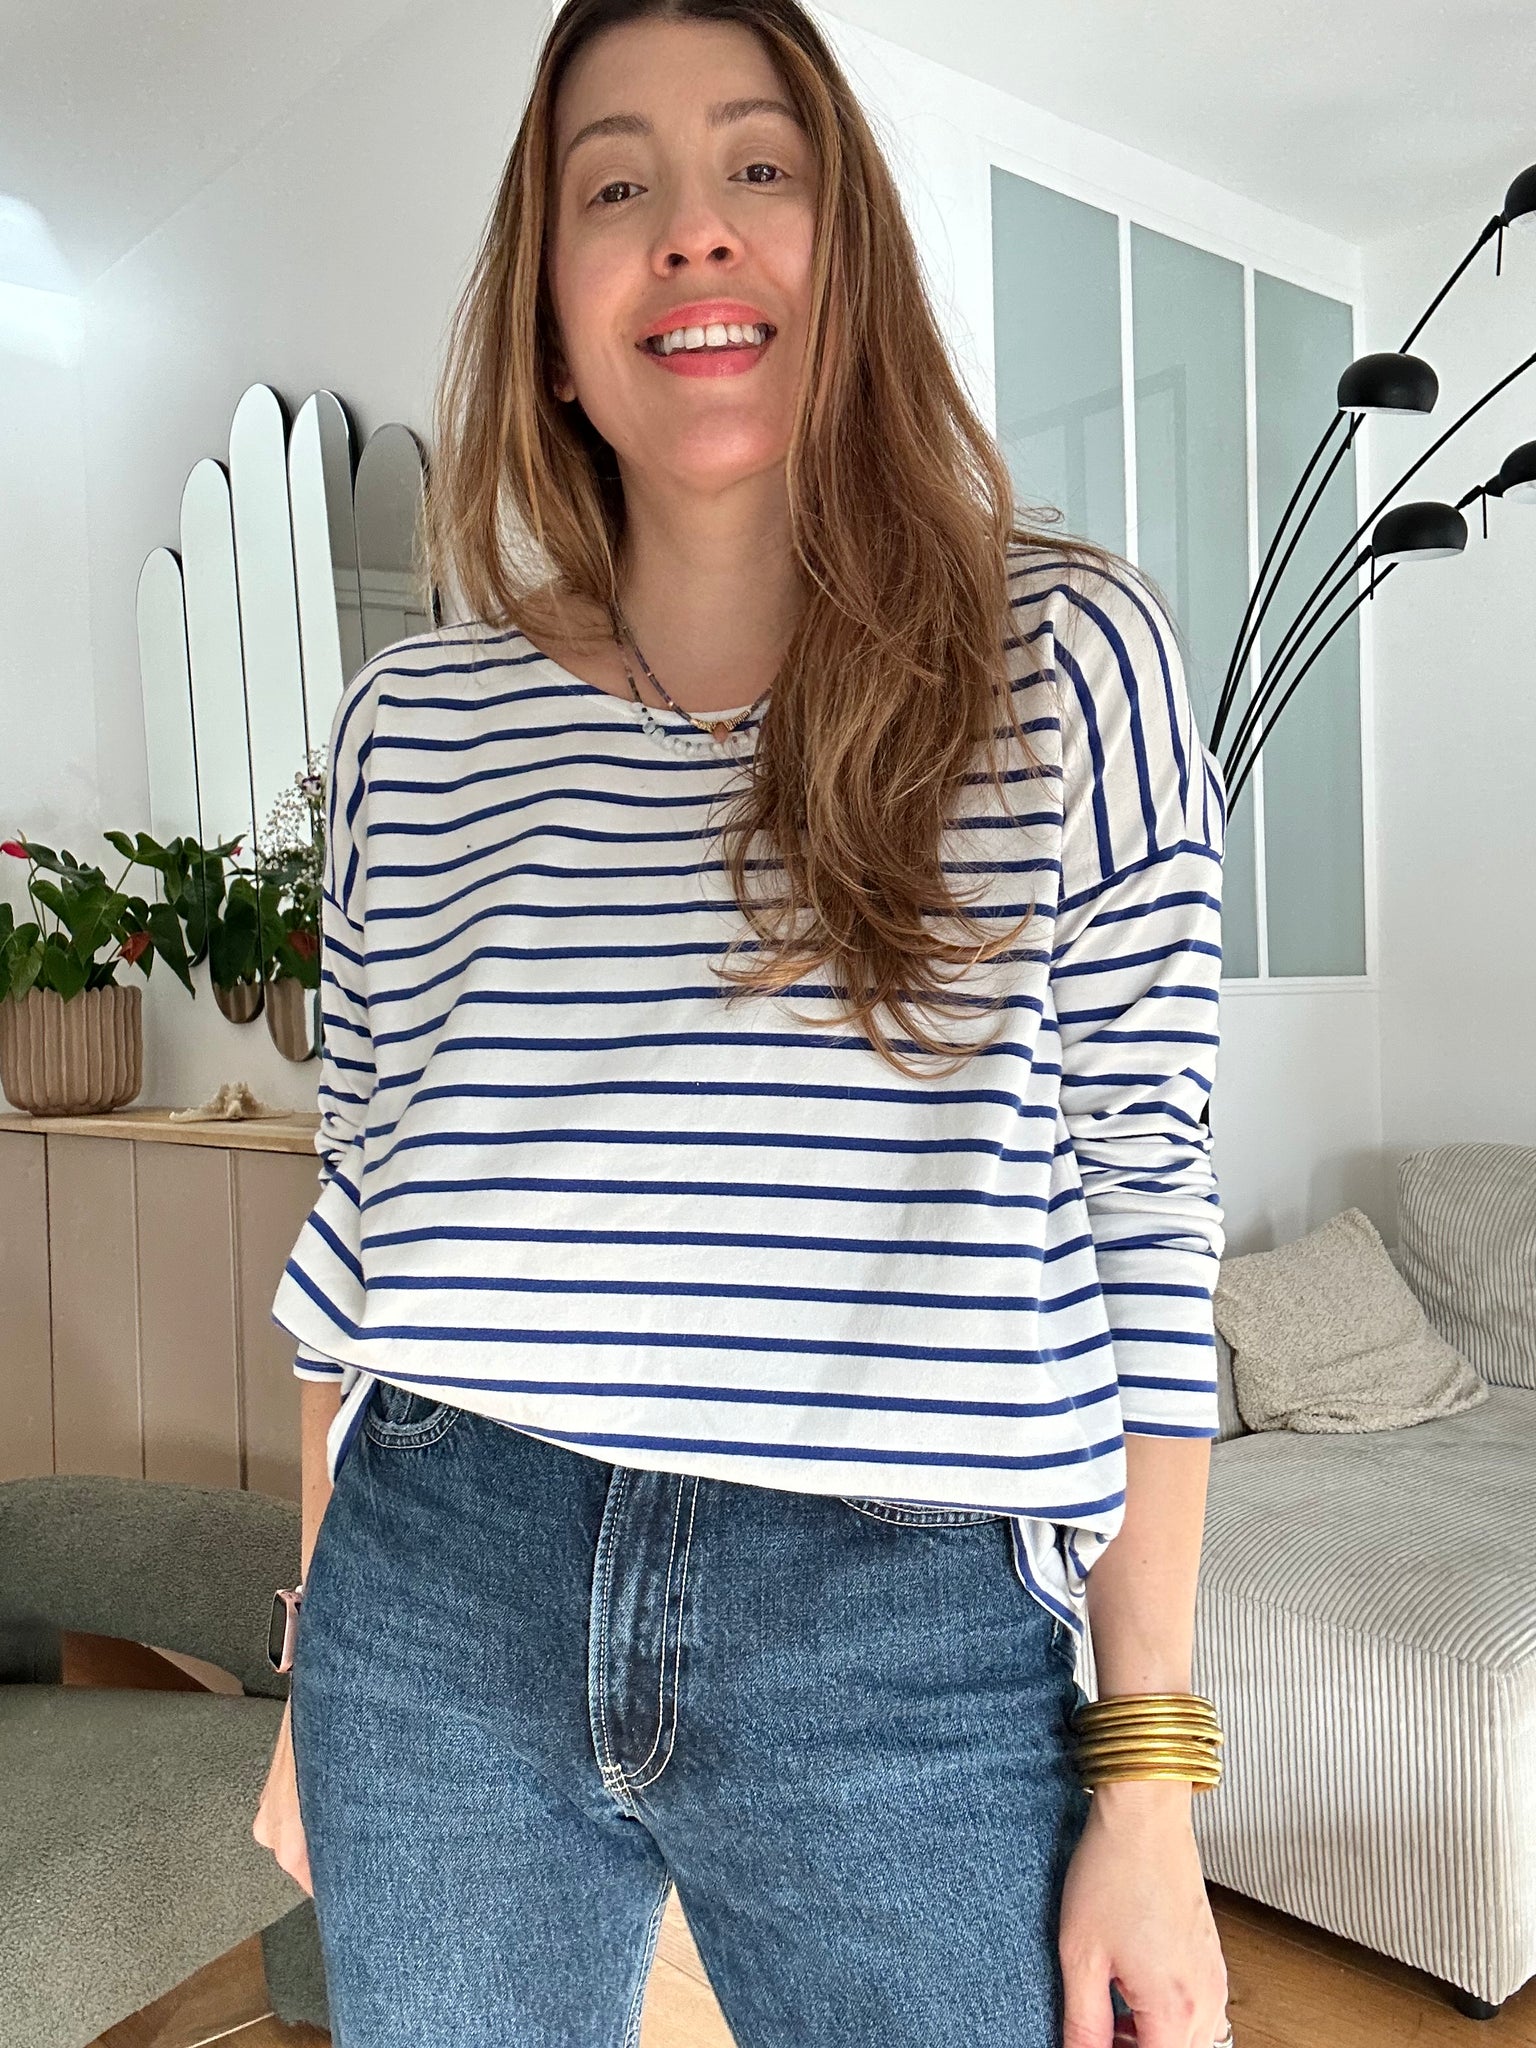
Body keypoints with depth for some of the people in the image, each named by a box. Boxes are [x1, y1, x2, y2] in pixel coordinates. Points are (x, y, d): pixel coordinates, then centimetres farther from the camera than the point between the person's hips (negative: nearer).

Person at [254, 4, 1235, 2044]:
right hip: (441, 1619, 3)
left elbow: (1140, 1217, -5)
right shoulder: (412, 724, 4)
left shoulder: (1071, 661, -3)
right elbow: (360, 1216, 9)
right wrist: (314, 1677, 13)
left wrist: (1150, 1787, -5)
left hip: (908, 1646, -2)